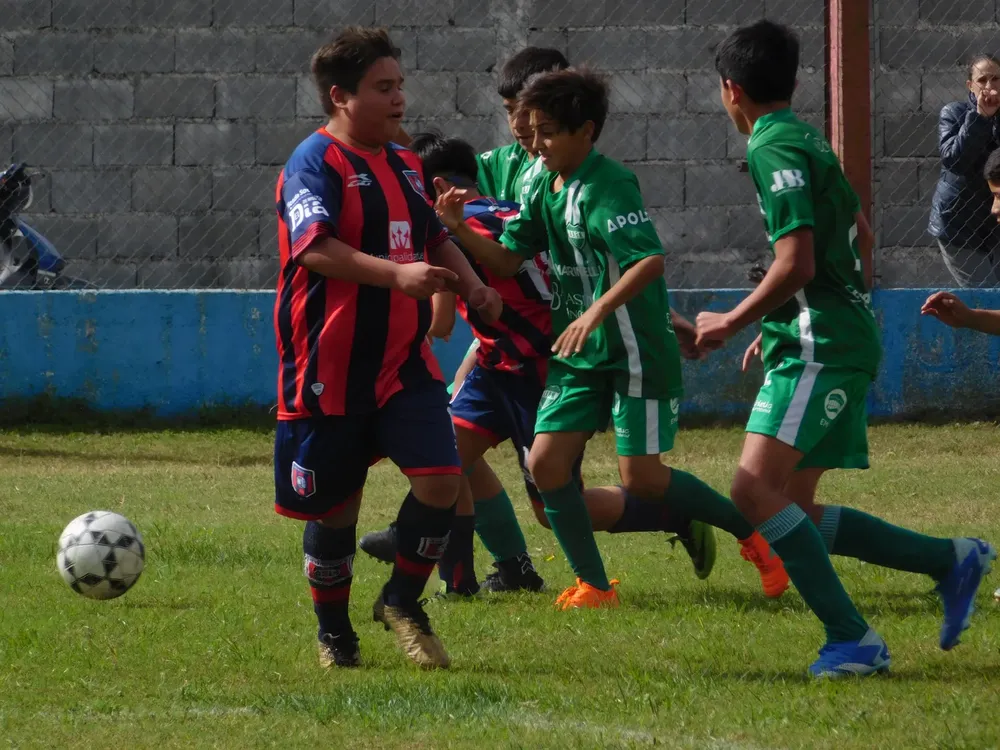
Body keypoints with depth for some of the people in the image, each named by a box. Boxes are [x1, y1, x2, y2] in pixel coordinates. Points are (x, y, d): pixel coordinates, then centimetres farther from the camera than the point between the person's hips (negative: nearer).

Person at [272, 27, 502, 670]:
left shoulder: (404, 164, 14)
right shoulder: (315, 163, -11)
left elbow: (435, 238, 29)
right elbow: (315, 248, -27)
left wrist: (472, 285, 10)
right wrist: (396, 274, -38)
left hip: (404, 362, 6)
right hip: (330, 368, -6)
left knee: (442, 478, -12)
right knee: (335, 507, 5)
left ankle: (403, 602, 9)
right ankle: (334, 631, 25)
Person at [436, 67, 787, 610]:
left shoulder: (608, 186, -19)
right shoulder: (543, 184, 7)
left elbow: (650, 260, -32)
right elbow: (508, 260, 10)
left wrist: (599, 310, -41)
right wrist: (459, 230, -7)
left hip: (634, 349, -8)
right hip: (576, 351, 8)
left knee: (641, 479, -8)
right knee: (546, 462, -4)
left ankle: (751, 529, 12)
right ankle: (594, 586, 5)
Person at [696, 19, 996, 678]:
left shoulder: (774, 150, -13)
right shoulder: (808, 141, 18)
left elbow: (796, 263, -21)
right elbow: (859, 232, 30)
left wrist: (732, 324, -9)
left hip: (820, 350, -10)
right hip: (834, 342, 10)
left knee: (756, 491, -19)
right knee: (795, 511, 10)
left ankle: (852, 638, -22)